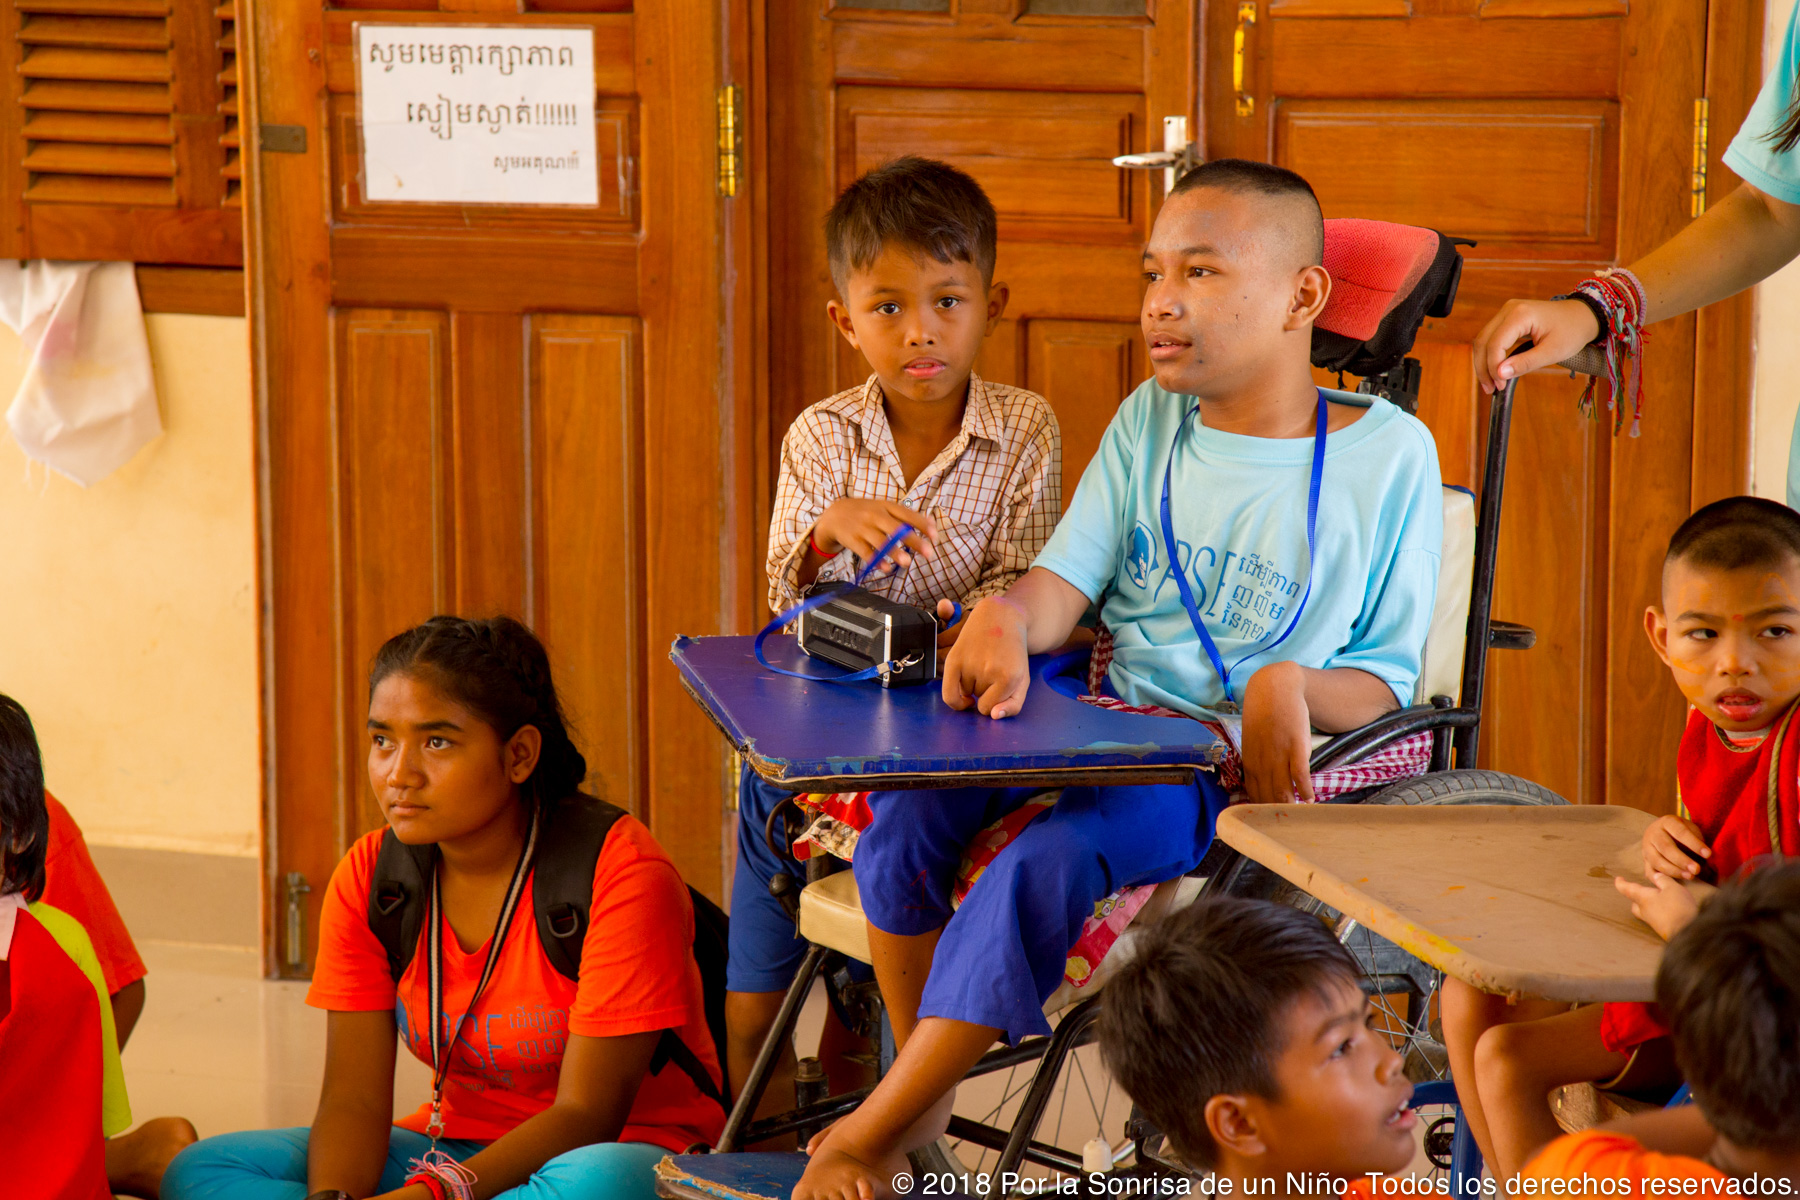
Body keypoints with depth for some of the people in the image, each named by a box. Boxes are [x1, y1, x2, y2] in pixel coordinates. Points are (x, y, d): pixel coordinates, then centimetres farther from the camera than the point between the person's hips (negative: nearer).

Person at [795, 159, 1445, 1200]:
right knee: (904, 805, -23)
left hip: (1229, 767, -5)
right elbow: (1068, 579, 4)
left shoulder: (1388, 454, -1)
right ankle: (925, 1094, -3)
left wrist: (1291, 689, -22)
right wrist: (1009, 617, -20)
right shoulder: (1151, 421, 14)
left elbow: (1386, 687, 0)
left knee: (1051, 856, -33)